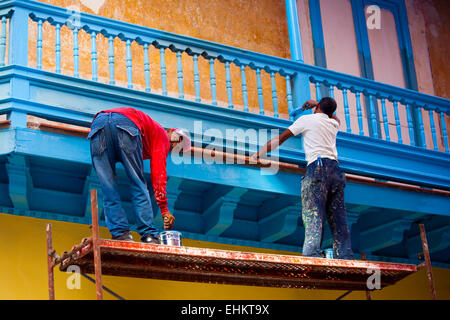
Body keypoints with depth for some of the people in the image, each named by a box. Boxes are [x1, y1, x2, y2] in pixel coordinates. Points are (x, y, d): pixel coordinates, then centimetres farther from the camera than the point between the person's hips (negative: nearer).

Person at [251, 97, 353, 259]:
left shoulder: (306, 119, 11)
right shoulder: (333, 123, 25)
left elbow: (280, 139, 9)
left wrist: (257, 155, 14)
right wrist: (316, 104, 61)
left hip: (318, 166, -5)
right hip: (335, 167, 5)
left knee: (313, 215, -17)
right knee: (338, 218, 3)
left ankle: (312, 254, -34)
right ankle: (345, 256, -6)